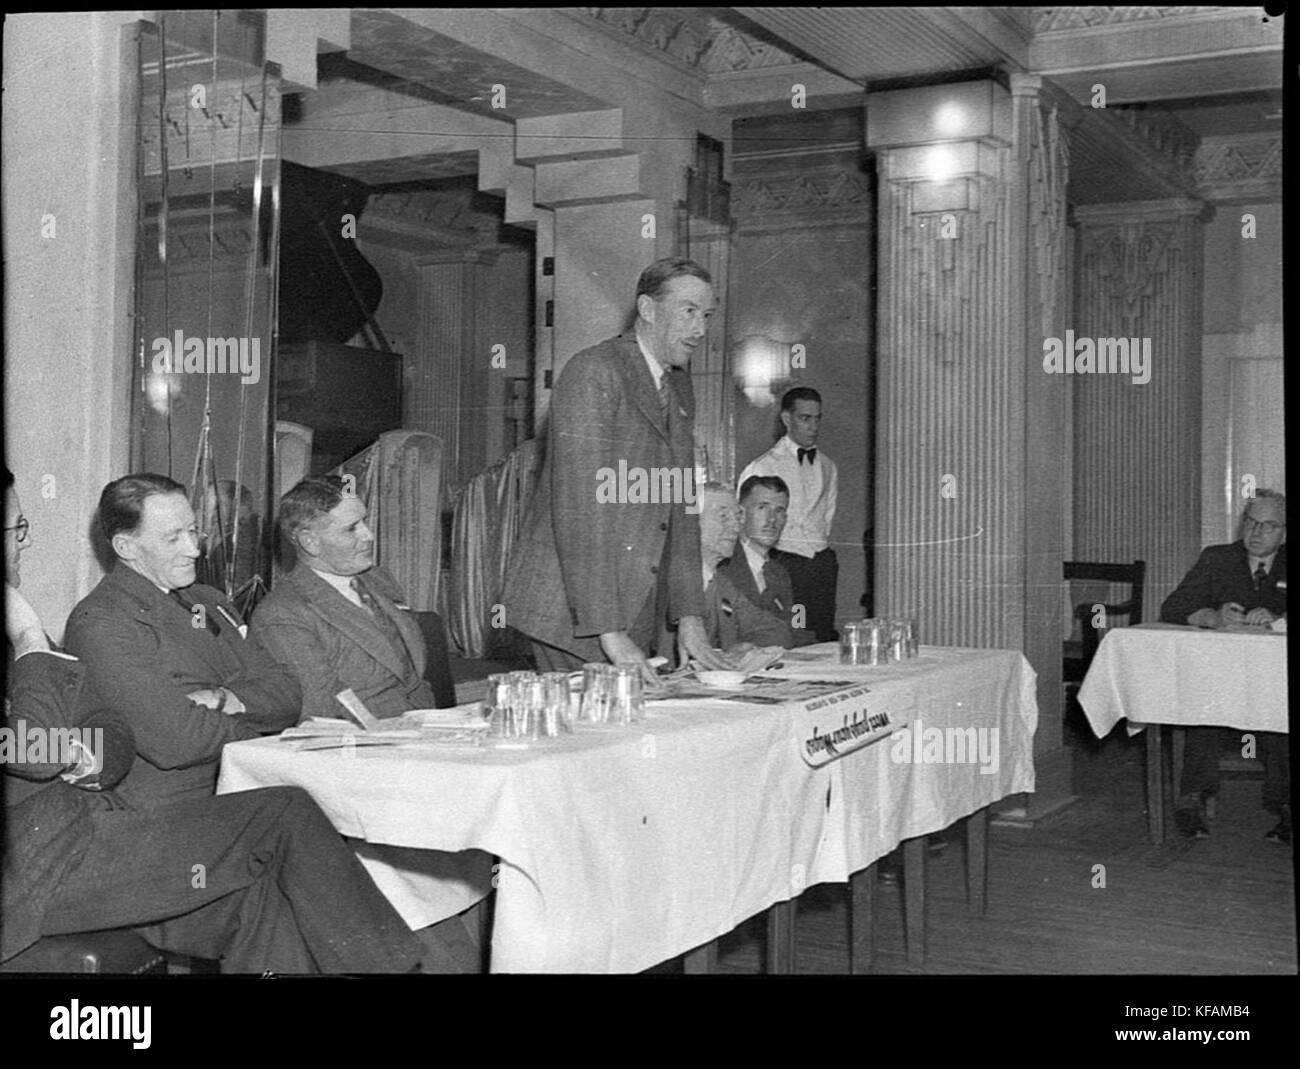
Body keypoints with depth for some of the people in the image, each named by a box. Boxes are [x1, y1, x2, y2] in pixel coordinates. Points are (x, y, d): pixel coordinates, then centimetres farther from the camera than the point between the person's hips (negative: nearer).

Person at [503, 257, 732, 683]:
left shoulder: (679, 387, 15)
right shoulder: (594, 372, -13)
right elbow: (578, 507, -21)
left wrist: (689, 617, 6)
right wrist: (608, 631, -25)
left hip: (637, 612, 8)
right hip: (570, 609, -8)